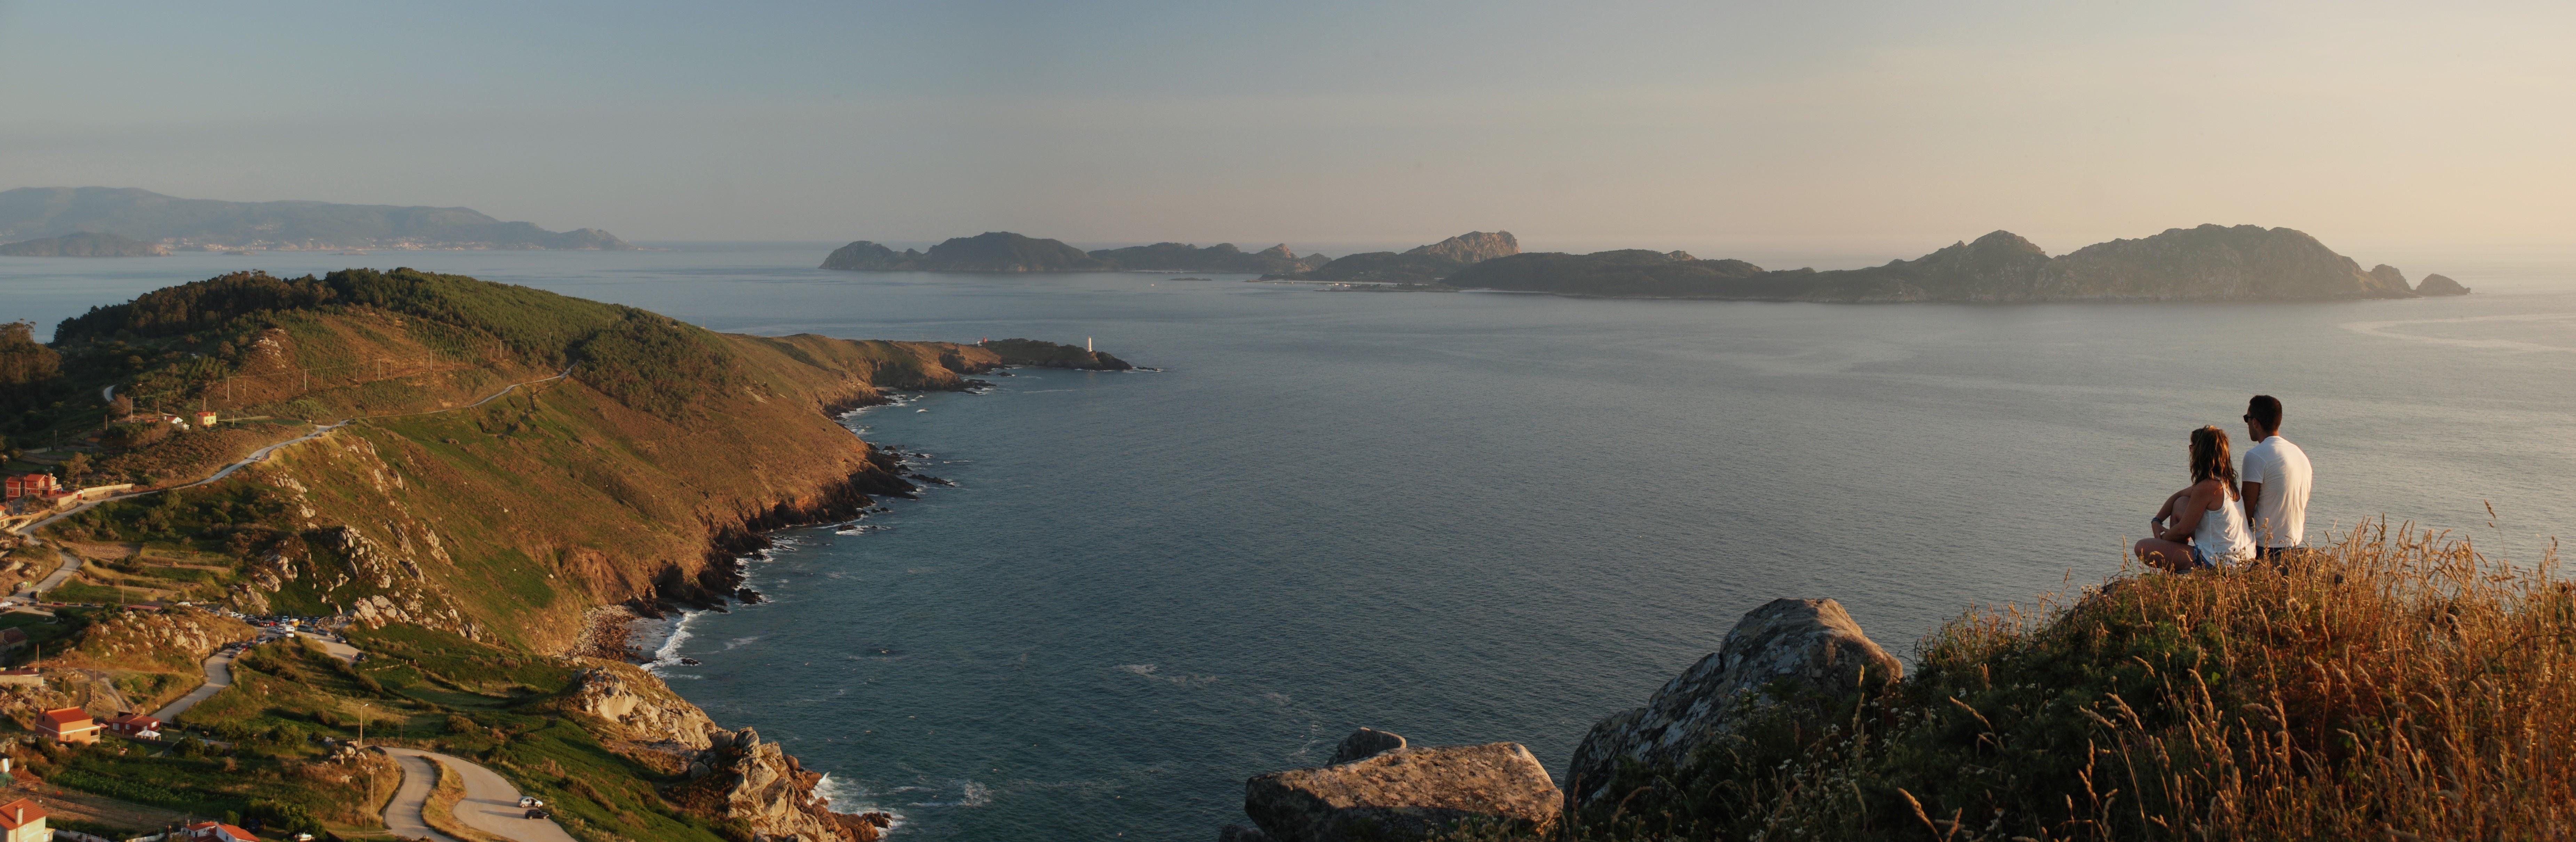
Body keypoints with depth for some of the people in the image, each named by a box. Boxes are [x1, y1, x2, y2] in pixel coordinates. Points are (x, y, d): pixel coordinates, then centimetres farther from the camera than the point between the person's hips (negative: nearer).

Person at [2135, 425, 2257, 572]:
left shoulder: (2207, 487, -21)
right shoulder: (2226, 480, 9)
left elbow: (2183, 530, -13)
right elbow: (2179, 495, 24)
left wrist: (2161, 539, 6)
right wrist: (2157, 521, 16)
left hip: (2218, 562, -10)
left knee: (2142, 547, -9)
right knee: (2180, 503, 21)